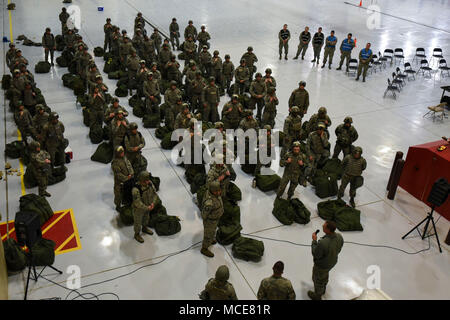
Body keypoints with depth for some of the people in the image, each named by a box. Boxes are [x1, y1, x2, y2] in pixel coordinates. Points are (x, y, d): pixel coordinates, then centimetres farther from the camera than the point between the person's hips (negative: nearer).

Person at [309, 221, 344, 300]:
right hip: (333, 261, 6)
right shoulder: (339, 237, -24)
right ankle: (323, 289, 64)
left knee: (318, 279, 24)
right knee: (325, 274, 36)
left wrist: (314, 240, -19)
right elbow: (338, 250, -5)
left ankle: (317, 296, 51)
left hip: (322, 265, -6)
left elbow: (316, 255, -27)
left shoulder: (322, 243, -46)